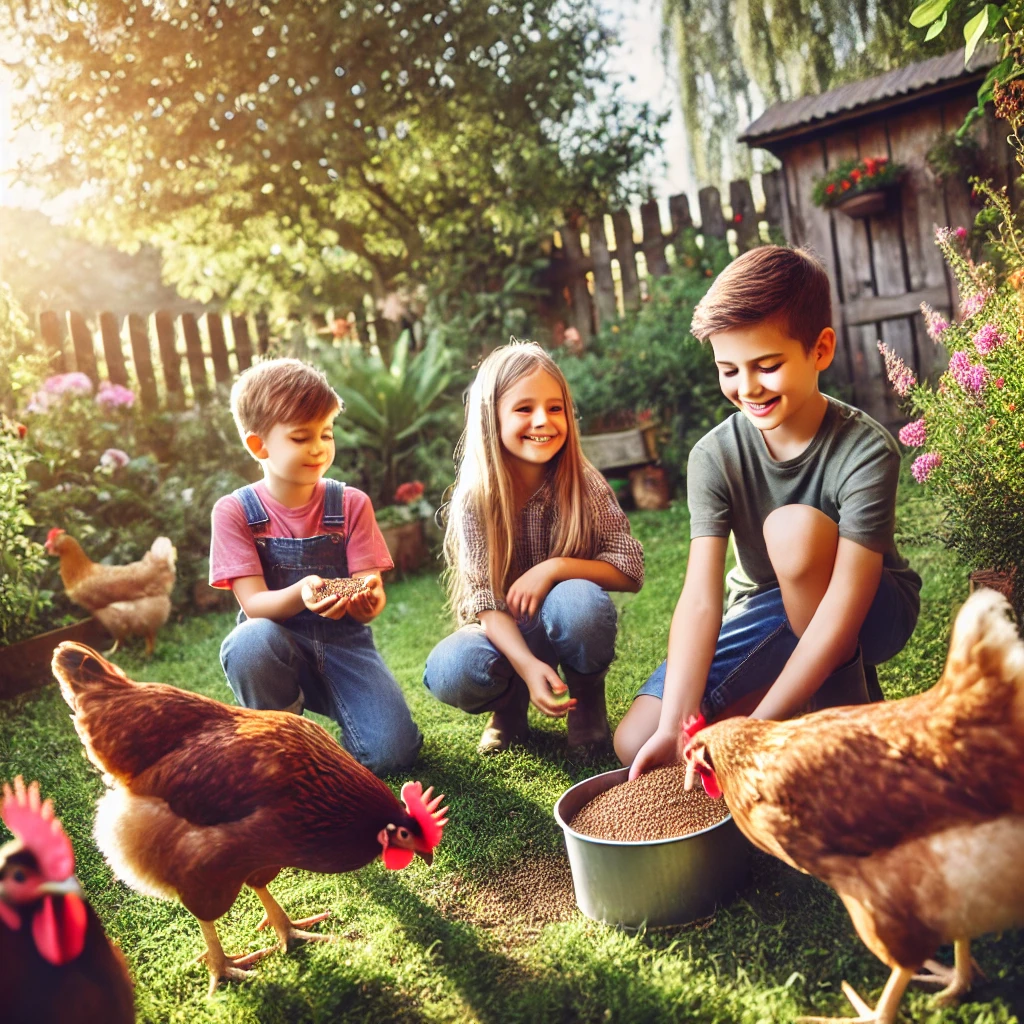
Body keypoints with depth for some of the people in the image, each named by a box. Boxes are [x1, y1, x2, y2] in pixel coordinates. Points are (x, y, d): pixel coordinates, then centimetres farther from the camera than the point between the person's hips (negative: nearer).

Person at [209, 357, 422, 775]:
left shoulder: (351, 505, -2)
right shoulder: (235, 512, -6)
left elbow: (368, 601, -7)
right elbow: (254, 603, -13)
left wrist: (369, 600, -33)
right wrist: (300, 595, -36)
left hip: (343, 644, 1)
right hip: (278, 646, 0)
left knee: (392, 753, -20)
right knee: (250, 641, -37)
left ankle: (334, 708, 15)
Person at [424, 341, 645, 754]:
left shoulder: (585, 485, -12)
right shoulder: (473, 499, -14)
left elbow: (631, 570, -12)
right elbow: (485, 600, -18)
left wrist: (554, 568, -27)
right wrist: (528, 666, -33)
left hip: (568, 627, 0)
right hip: (505, 635, 0)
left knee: (578, 600, -35)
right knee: (448, 671, -31)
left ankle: (588, 695, -3)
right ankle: (511, 702, 5)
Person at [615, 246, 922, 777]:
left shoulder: (866, 450, -27)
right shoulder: (714, 456, -17)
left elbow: (843, 608, -32)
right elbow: (700, 598, -25)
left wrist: (757, 727, -38)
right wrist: (674, 726, -36)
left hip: (871, 615, -3)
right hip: (769, 611, 4)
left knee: (794, 525, -36)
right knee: (637, 743, -12)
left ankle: (848, 714, -14)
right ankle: (818, 679, 3)